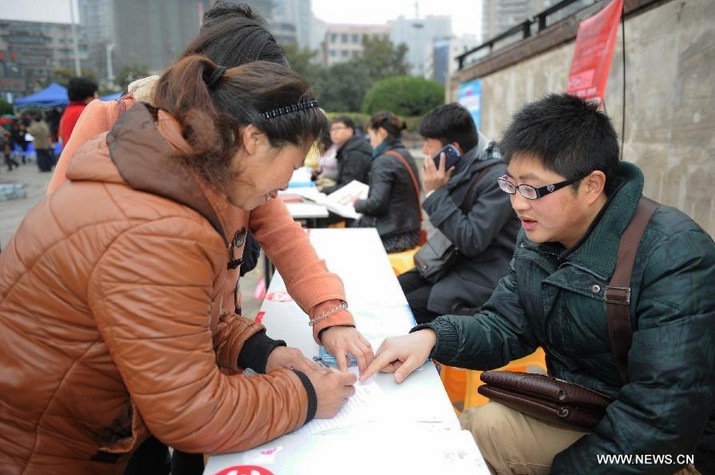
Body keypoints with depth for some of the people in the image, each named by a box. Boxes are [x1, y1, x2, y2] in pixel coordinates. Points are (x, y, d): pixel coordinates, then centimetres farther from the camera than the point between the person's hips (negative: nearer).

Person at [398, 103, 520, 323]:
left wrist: (435, 193, -20)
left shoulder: (497, 178, -18)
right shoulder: (461, 172, 6)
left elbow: (471, 242, -24)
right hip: (454, 263, 8)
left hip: (484, 278, -8)